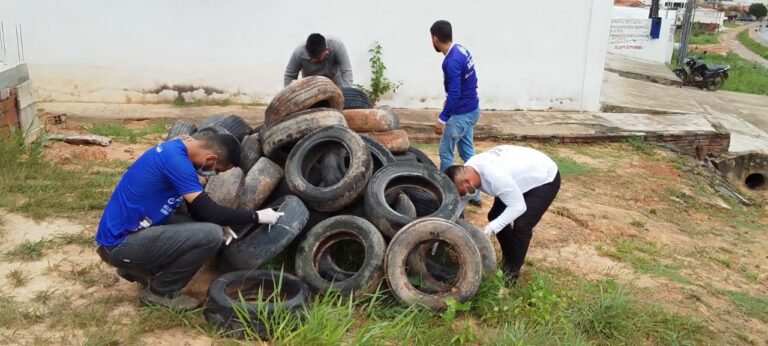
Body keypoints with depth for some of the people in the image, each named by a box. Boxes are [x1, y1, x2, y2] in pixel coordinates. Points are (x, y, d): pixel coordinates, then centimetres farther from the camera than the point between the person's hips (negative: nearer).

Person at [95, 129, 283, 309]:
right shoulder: (175, 159, -23)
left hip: (129, 231, 10)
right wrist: (256, 216, -11)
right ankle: (160, 292, -1)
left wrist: (220, 227, 4)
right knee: (211, 235, -20)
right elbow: (209, 211, -21)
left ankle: (136, 269, 18)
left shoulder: (175, 149, 6)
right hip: (121, 243, -10)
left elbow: (199, 209, 16)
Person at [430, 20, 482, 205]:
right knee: (467, 150, 16)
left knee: (445, 152, 2)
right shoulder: (461, 50, 5)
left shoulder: (452, 61, -25)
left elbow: (454, 94, -29)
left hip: (461, 113, -10)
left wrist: (442, 119, -27)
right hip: (471, 109, 10)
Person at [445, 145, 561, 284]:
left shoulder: (495, 177, -41)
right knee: (495, 216, 6)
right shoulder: (467, 170, -14)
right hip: (523, 176, 9)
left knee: (521, 226, -16)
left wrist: (492, 227, -34)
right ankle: (507, 259, 25)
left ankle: (513, 270, 5)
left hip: (545, 179, -9)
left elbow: (518, 207, -32)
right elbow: (459, 202, -3)